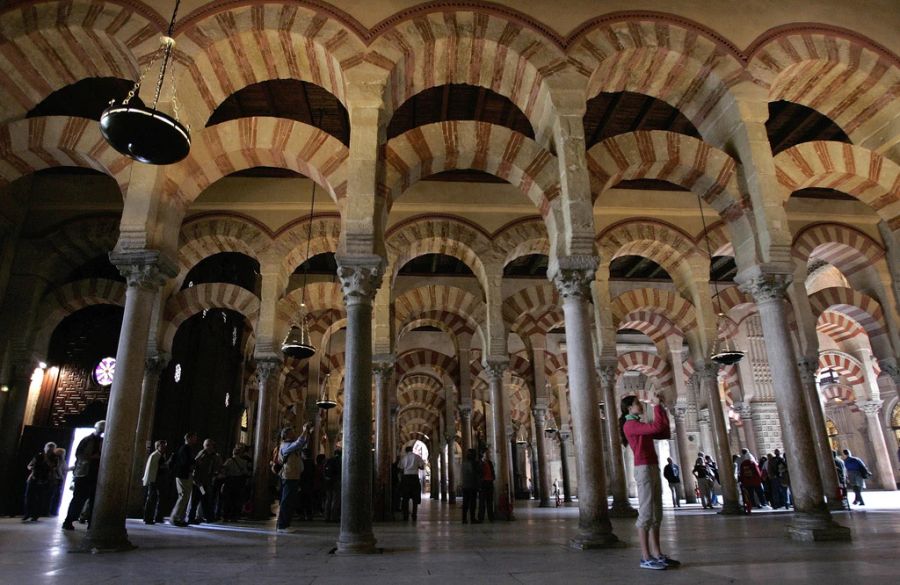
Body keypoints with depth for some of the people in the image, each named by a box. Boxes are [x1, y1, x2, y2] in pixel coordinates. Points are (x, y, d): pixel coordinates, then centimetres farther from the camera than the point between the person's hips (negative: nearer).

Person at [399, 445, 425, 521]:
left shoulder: (403, 457, 5)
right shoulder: (417, 456, 1)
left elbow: (401, 469, 5)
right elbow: (422, 467, 1)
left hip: (406, 477, 1)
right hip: (414, 477, -1)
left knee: (405, 498, 9)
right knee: (415, 498, 8)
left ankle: (405, 516, 7)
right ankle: (414, 516, 6)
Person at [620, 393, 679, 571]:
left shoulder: (641, 426, 22)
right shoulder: (630, 425, -8)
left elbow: (665, 433, 19)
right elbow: (656, 427, -19)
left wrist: (663, 408, 15)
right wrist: (658, 406, -7)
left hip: (653, 469, 10)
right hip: (643, 469, -10)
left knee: (656, 514, 9)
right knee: (646, 513, -10)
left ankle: (656, 554, 12)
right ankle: (645, 557, -8)